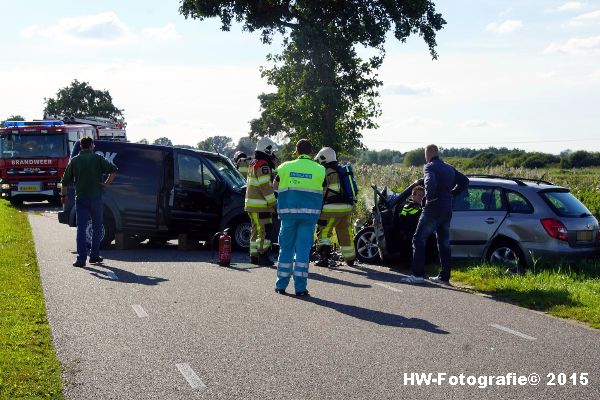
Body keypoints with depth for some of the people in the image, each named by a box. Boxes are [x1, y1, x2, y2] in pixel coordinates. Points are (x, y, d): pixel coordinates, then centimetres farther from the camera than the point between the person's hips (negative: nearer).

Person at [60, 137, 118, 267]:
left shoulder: (74, 160, 5)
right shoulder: (97, 158, 1)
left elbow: (65, 181, 5)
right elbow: (113, 170, -8)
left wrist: (63, 195, 16)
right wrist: (106, 183, 0)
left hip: (80, 198, 1)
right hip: (95, 197, -1)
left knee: (81, 228, 2)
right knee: (97, 227, 11)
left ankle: (81, 258, -4)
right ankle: (94, 256, 13)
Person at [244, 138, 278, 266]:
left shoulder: (253, 164, 18)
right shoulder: (263, 165, -15)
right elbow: (266, 187, -19)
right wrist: (273, 203, -15)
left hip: (251, 204, 10)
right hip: (260, 206, -10)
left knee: (256, 230, 13)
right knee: (265, 231, -7)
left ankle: (254, 256, 15)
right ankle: (263, 256, -8)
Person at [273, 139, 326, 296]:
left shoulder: (285, 167, 2)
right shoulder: (320, 170, 1)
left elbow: (275, 187, 11)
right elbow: (323, 192, 6)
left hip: (288, 212, 1)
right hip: (309, 213, -1)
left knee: (286, 248, 10)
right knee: (303, 248, 1)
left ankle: (281, 285, 12)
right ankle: (300, 287, -1)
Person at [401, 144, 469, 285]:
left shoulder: (429, 167, -9)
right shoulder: (449, 168, 16)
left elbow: (430, 182, -29)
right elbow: (464, 181, 23)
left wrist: (429, 198, -16)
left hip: (433, 209, -8)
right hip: (447, 211, 8)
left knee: (419, 240, -2)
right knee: (444, 243, 13)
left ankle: (418, 275, -9)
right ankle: (444, 277, 15)